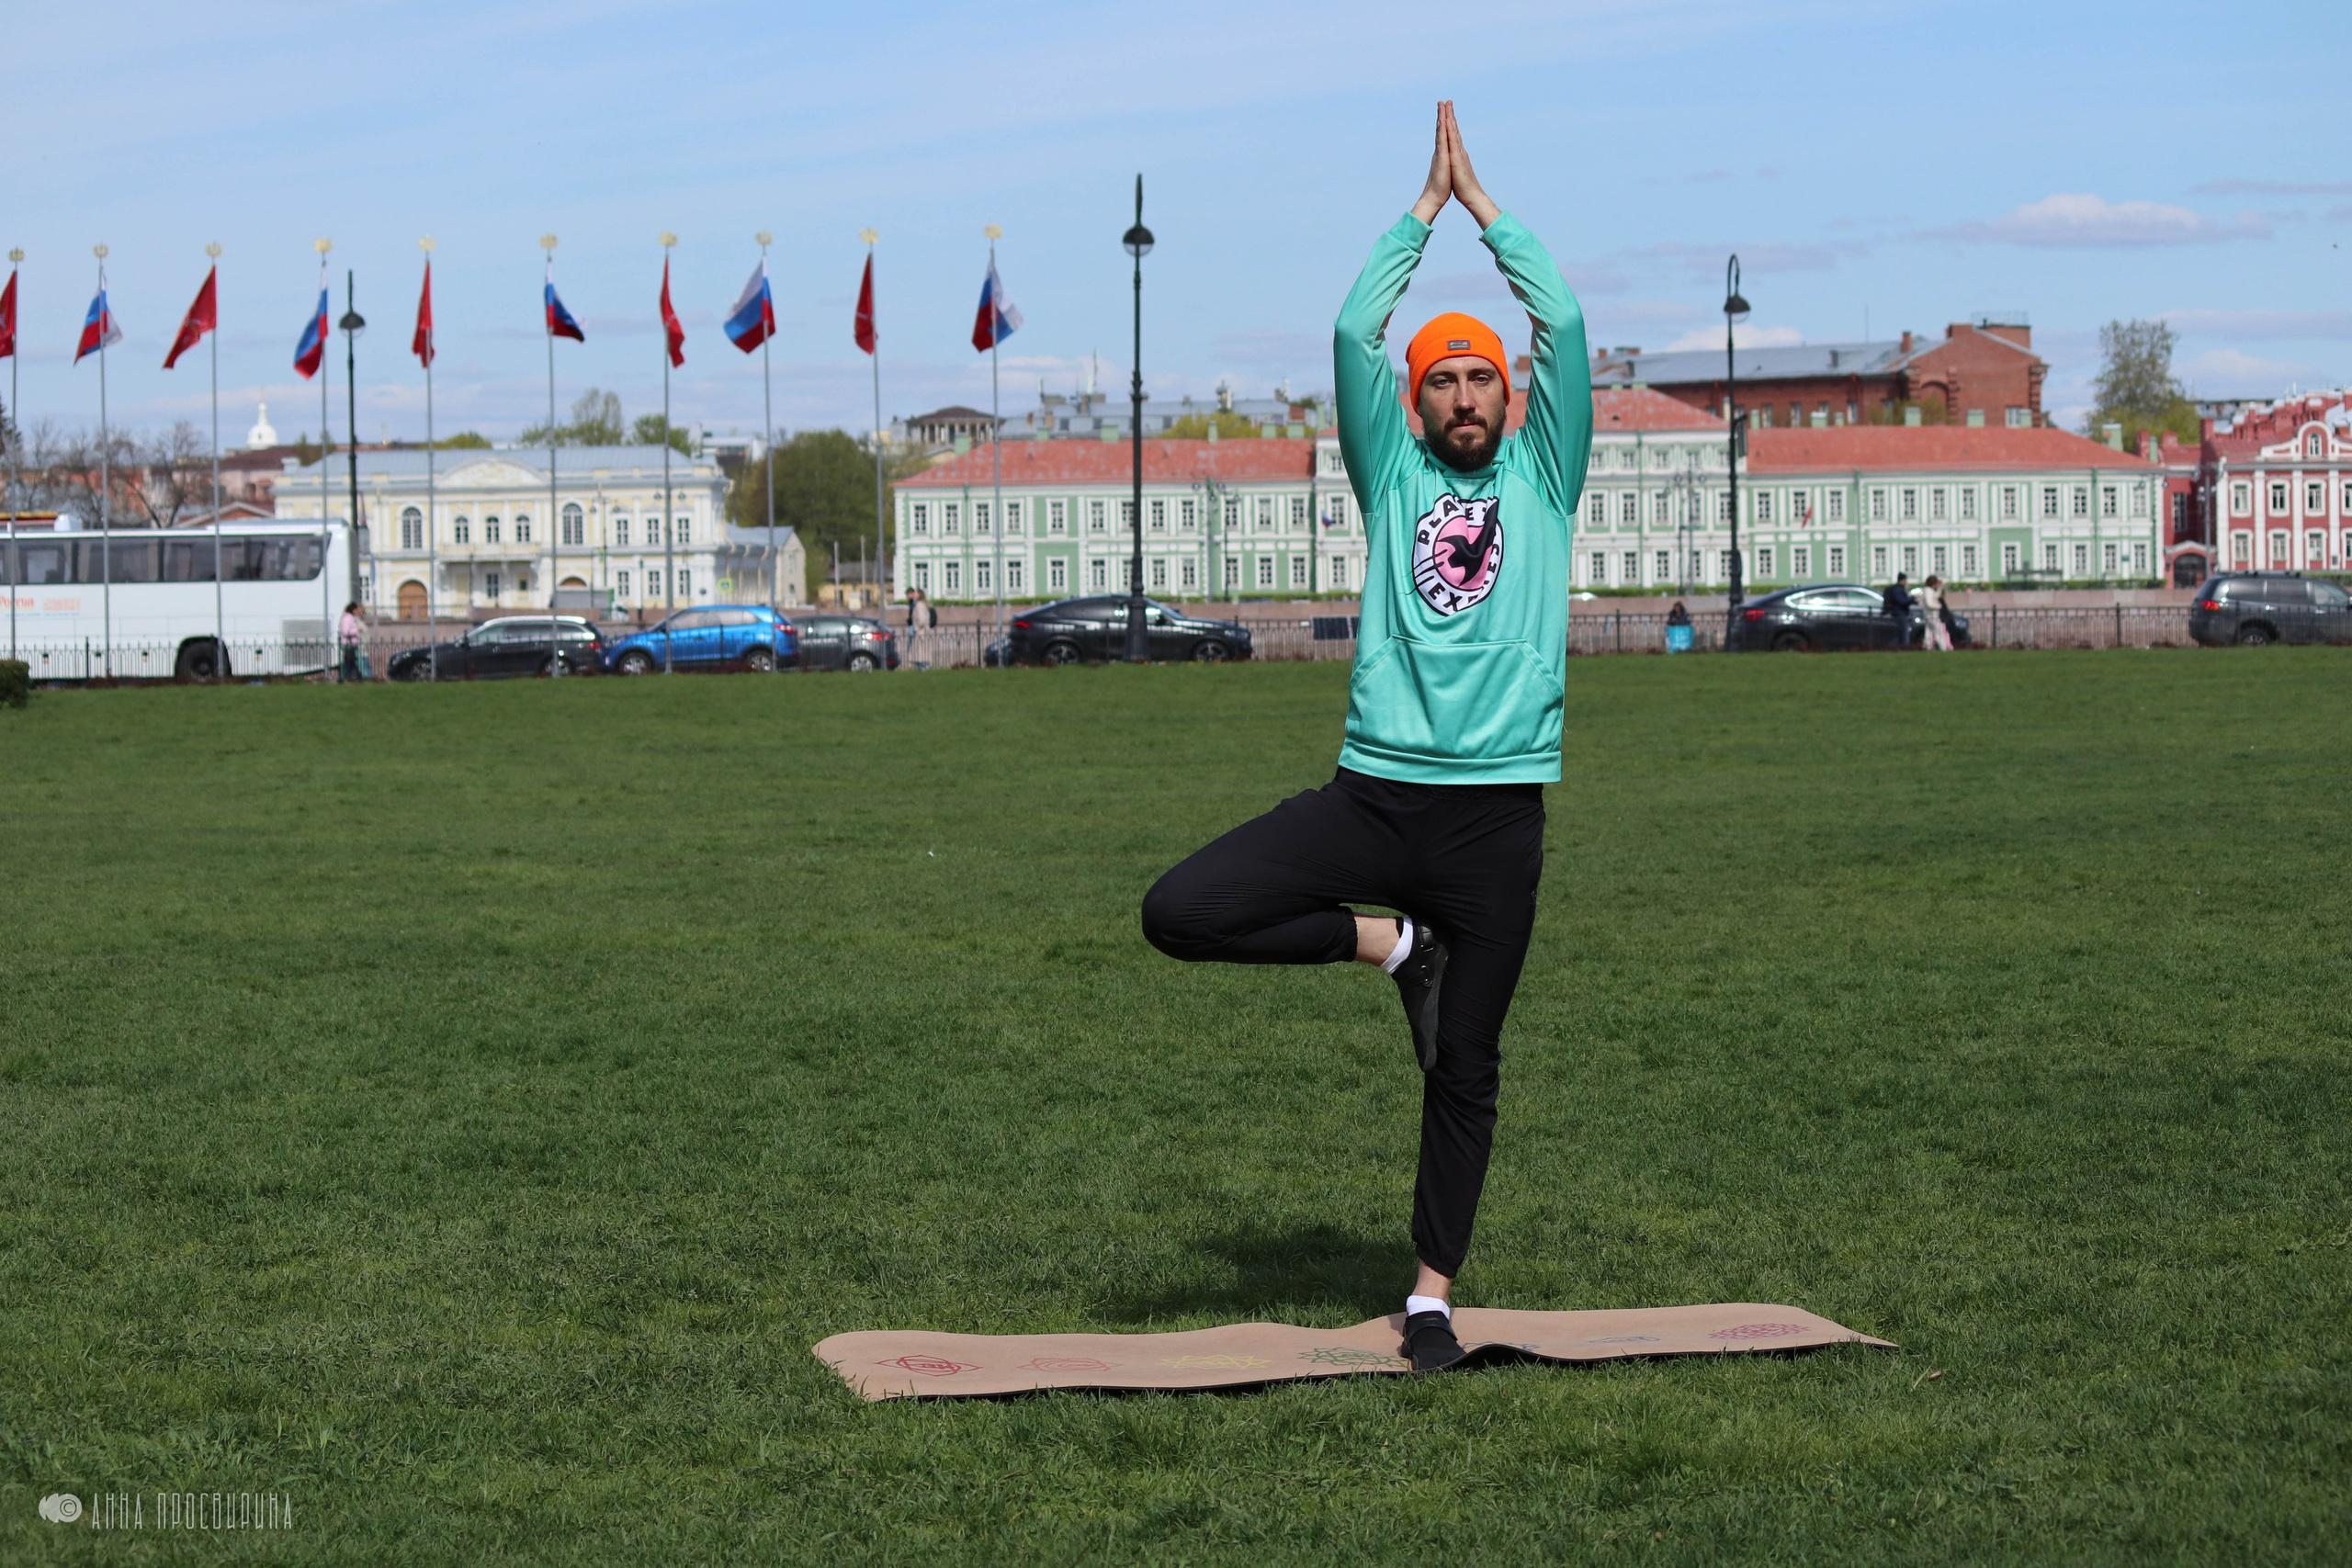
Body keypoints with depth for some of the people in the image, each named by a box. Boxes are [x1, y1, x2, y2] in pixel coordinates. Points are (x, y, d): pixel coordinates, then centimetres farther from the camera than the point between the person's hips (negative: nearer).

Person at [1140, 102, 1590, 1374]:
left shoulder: (1541, 477, 11)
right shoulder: (1394, 478, 13)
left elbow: (1565, 325, 3)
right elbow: (1352, 335, 6)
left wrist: (1483, 202, 10)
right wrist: (1423, 207, 11)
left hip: (1497, 810, -1)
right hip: (1372, 792, 1)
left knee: (1464, 1072, 4)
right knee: (1178, 912, -14)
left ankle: (1434, 1291, 17)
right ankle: (1389, 943, 5)